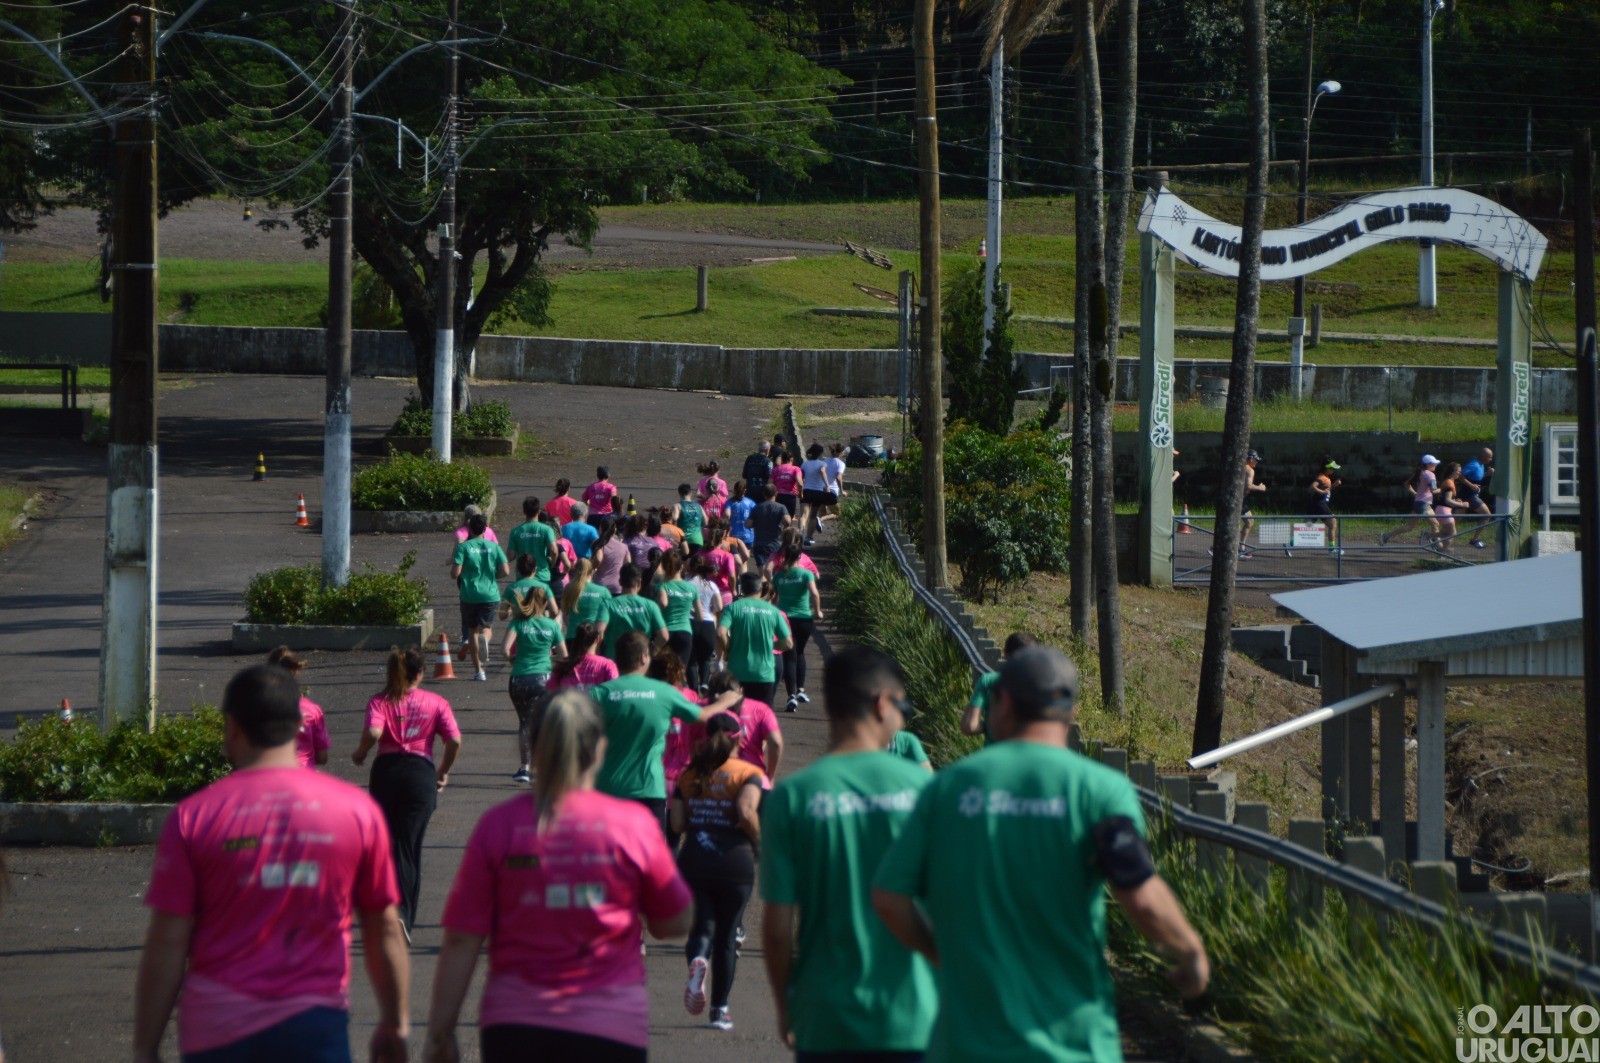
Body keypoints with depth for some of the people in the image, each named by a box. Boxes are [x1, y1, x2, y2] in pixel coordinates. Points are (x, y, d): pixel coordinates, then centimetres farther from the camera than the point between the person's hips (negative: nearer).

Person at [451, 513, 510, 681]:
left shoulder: (464, 547, -4)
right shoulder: (494, 546, 2)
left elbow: (455, 574, -11)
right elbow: (506, 571, -3)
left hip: (469, 595, -1)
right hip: (490, 595, 1)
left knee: (472, 631, 12)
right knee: (486, 628, 9)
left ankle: (479, 670, 13)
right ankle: (485, 639, -30)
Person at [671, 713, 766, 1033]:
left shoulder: (690, 775, 10)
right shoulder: (749, 773, -1)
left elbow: (677, 823, 2)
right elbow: (746, 811, -18)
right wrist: (758, 839, -1)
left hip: (694, 859, 2)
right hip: (734, 860, -2)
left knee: (702, 927, 7)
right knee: (727, 936, 9)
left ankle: (697, 960, -28)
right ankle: (720, 1009, 12)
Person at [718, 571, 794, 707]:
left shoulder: (733, 608, -4)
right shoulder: (772, 610, 2)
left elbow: (720, 634, -18)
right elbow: (788, 643, 4)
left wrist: (727, 651, 1)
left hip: (737, 673, -1)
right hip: (765, 674, 1)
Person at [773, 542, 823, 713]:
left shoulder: (778, 575, 2)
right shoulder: (806, 573, -5)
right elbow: (814, 593, -18)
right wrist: (817, 611, -6)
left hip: (784, 618, 0)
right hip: (804, 619, 0)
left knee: (789, 657, -1)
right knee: (800, 653, 24)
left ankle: (792, 696, -13)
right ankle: (801, 690, 19)